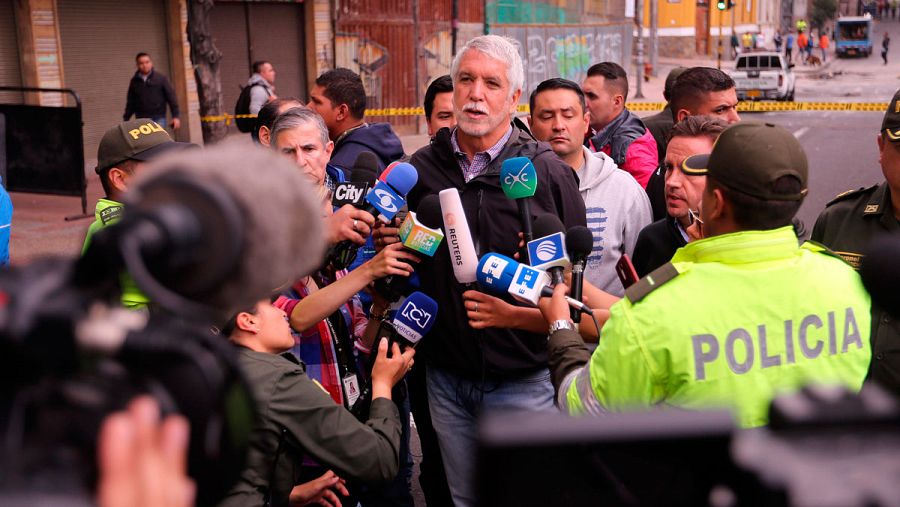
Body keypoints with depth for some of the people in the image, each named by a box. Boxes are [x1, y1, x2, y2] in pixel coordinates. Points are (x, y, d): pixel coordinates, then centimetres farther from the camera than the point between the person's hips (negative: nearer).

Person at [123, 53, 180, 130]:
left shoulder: (161, 78, 4)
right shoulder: (134, 81, 11)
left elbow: (171, 97, 2)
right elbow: (130, 102, 16)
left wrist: (175, 116, -5)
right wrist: (125, 120, 13)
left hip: (159, 118, -2)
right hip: (141, 120, 2)